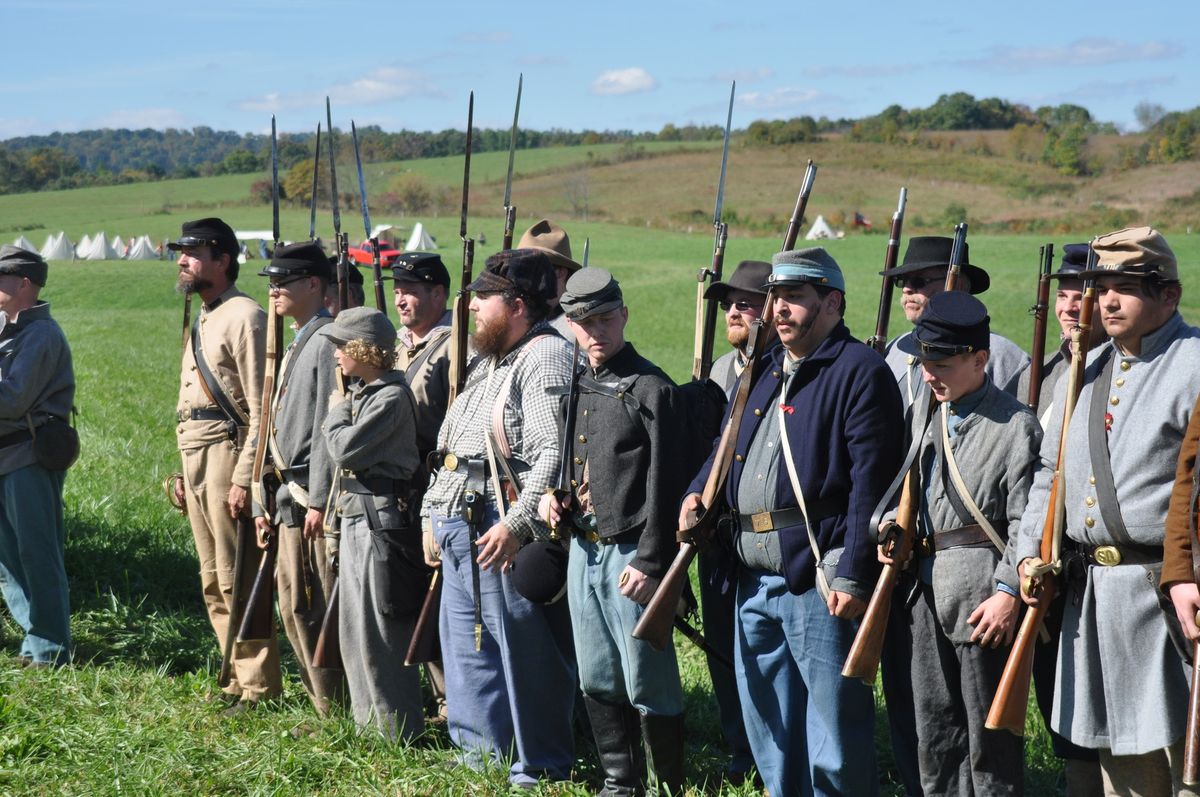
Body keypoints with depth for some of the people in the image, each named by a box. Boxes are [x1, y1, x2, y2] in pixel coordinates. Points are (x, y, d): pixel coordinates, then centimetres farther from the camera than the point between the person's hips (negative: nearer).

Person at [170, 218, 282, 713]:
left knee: (237, 578, -7)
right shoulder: (202, 320, 19)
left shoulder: (244, 317, -11)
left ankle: (259, 686, 0)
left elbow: (261, 408, -16)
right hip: (196, 455, 10)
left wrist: (244, 478, -20)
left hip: (228, 450, -10)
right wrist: (184, 473, 19)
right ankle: (239, 677, 20)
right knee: (213, 580, 12)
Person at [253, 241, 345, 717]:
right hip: (290, 495, 10)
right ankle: (326, 708, 20)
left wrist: (319, 499, -20)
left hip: (316, 497, -10)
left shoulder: (328, 340, -11)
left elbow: (330, 425, -17)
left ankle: (341, 712, 1)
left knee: (328, 607, -6)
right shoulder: (294, 346, 20)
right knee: (294, 606, 12)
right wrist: (265, 503, 20)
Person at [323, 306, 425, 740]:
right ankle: (368, 719, 25)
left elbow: (345, 450, -18)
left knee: (380, 630, -5)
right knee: (354, 628, 15)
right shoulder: (361, 392, 15)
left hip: (382, 519, -10)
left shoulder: (391, 397, -15)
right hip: (356, 517, 10)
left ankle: (399, 729, 3)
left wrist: (336, 412, -5)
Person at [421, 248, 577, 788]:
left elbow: (555, 453, -22)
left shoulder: (545, 356, -12)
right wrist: (433, 514, 20)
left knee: (523, 654, -3)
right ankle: (478, 756, 27)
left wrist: (516, 523, -26)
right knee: (465, 648, 16)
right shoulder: (488, 361, 19)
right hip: (460, 531, 10)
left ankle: (537, 770, 7)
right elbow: (449, 447, 25)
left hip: (505, 538, -10)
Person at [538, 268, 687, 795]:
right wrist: (551, 494, 6)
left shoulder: (651, 389, -11)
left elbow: (663, 484, -15)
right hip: (583, 550, 8)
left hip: (629, 554, -8)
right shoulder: (576, 387, 13)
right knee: (597, 682, 15)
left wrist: (649, 562, -18)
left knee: (648, 685, -3)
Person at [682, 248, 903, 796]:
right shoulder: (765, 370, 18)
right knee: (765, 720, 17)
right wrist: (698, 491, 9)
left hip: (820, 580, -9)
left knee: (833, 725, -2)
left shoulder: (860, 371, -9)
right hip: (754, 580, 9)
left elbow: (871, 483, -16)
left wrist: (852, 575, -21)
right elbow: (729, 447, 29)